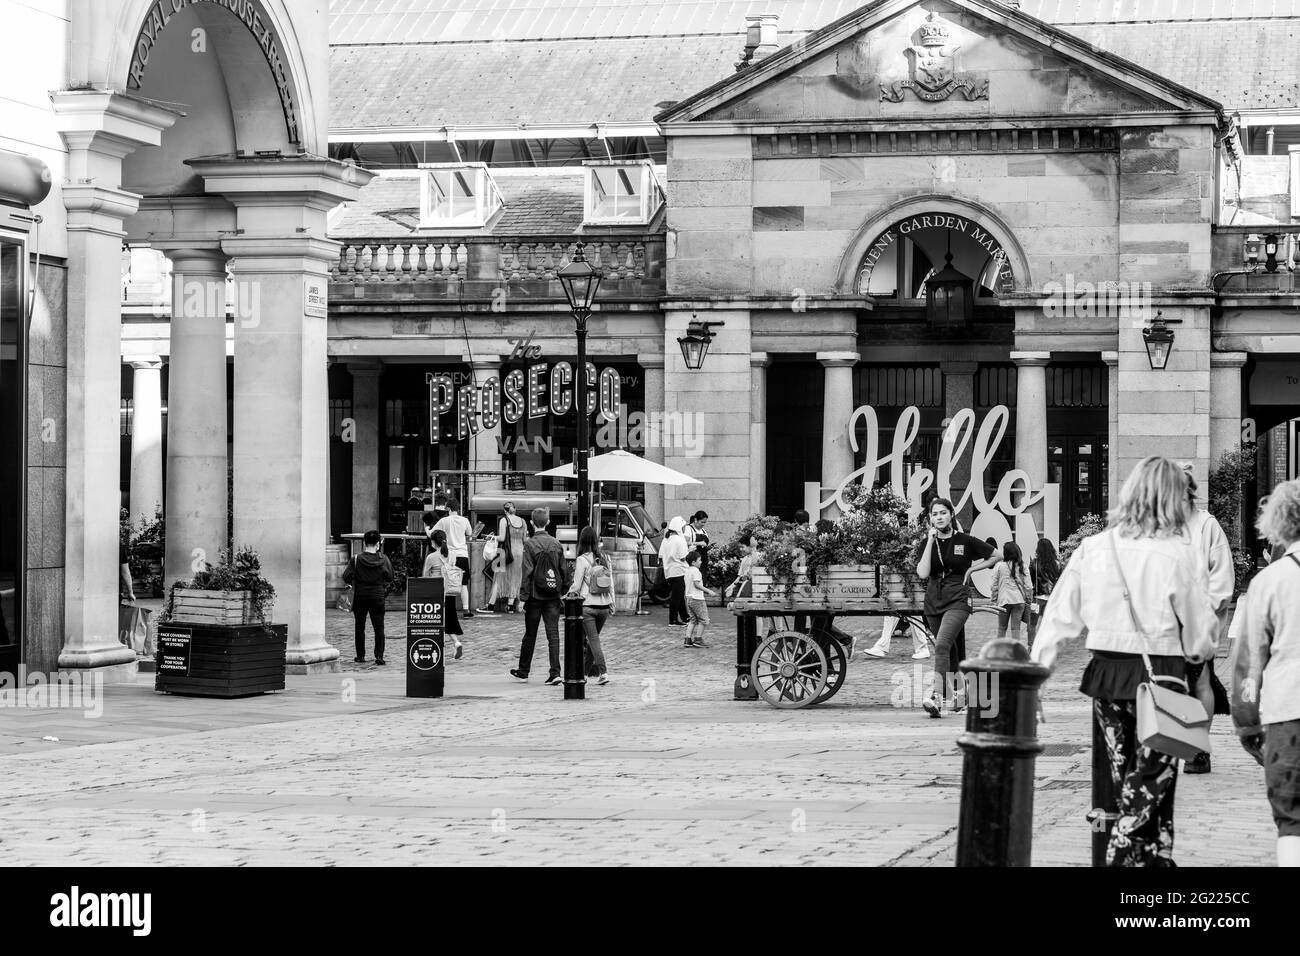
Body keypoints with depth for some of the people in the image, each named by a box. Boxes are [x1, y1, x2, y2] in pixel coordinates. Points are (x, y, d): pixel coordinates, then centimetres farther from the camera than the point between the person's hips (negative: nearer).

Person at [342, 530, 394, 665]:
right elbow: (390, 578, 2)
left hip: (360, 596, 0)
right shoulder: (383, 559, -5)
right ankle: (379, 655, -8)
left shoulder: (357, 559, -9)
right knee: (379, 627, 3)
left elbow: (346, 577, -9)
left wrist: (354, 583, 10)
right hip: (377, 596, 0)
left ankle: (360, 656, 14)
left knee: (359, 627, 12)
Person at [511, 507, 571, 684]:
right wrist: (565, 590, 17)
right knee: (553, 634, 0)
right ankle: (555, 672, -9)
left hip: (536, 596, -3)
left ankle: (523, 672, 21)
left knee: (530, 635, 9)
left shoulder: (530, 544, -9)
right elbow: (564, 570, 7)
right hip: (553, 596, 3)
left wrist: (523, 596, -9)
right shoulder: (556, 544, 4)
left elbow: (527, 572, -12)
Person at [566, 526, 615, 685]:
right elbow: (611, 583, 9)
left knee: (594, 639, -3)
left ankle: (603, 671, -13)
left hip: (588, 605, -5)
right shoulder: (606, 558, 3)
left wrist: (568, 594, 10)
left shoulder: (582, 560, -11)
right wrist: (612, 603, 17)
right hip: (604, 606, 5)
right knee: (593, 637, 18)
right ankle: (587, 668, 28)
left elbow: (576, 586, -10)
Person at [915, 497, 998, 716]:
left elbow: (995, 556, 8)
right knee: (951, 650, 13)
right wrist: (931, 541, -11)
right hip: (933, 601, 5)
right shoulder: (928, 543, 5)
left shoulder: (965, 541, -1)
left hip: (957, 601, -5)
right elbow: (922, 573, -10)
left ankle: (937, 698, -31)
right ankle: (958, 695, 28)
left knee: (942, 645, -22)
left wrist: (971, 569, -1)